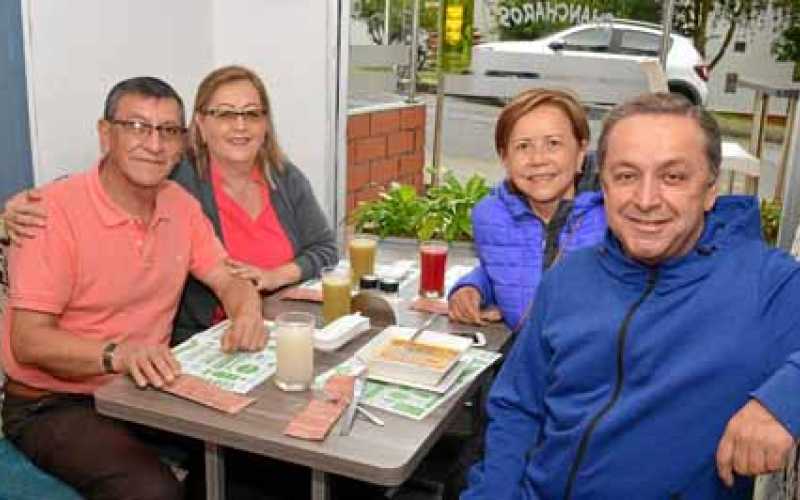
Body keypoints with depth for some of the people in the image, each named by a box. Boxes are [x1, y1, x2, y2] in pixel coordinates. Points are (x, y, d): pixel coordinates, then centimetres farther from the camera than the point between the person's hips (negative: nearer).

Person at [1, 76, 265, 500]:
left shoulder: (181, 204, 2)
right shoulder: (55, 210, -17)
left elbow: (228, 280, 7)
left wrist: (247, 313, -16)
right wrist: (117, 354, -35)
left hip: (145, 389, 6)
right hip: (52, 405, -5)